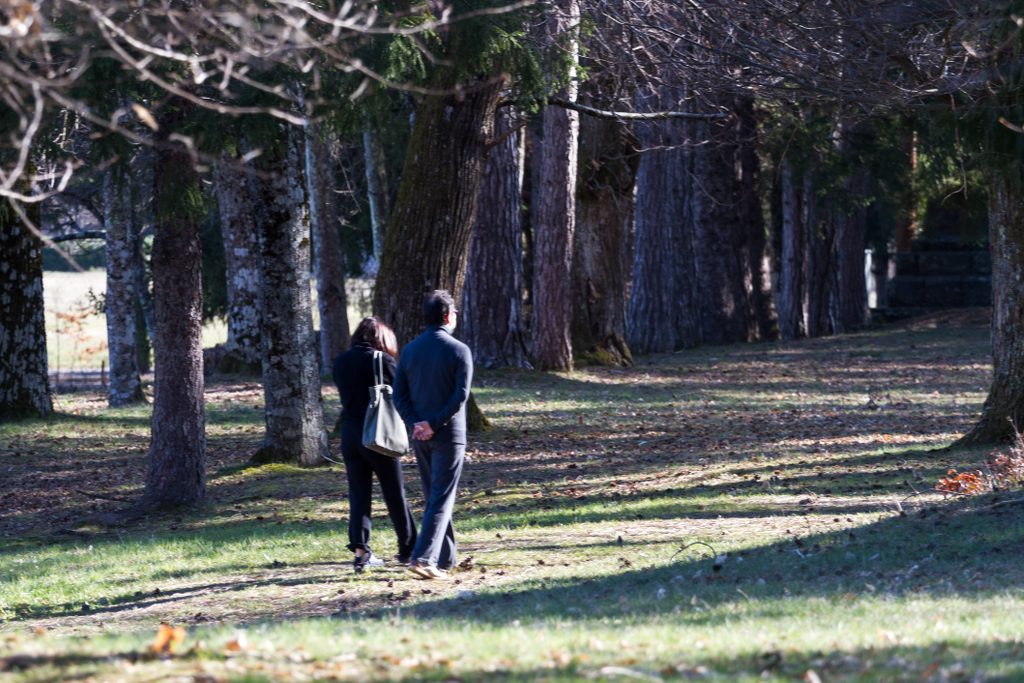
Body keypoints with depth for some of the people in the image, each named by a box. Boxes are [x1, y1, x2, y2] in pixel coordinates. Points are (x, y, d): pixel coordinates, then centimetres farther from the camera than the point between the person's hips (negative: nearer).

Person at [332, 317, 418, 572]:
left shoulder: (341, 362, 5)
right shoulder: (383, 360, -10)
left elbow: (345, 394, 12)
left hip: (349, 434, 4)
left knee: (358, 494, 5)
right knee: (395, 493, 8)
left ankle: (360, 549, -5)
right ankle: (408, 548, 17)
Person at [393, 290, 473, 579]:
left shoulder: (410, 351, 7)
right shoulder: (459, 350, -8)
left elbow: (399, 395, 1)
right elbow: (460, 395, -17)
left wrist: (415, 423, -7)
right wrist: (434, 423, -14)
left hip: (420, 435, 5)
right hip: (448, 435, -5)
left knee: (433, 497, 15)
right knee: (442, 498, -5)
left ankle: (445, 559, 22)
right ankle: (423, 557, -18)